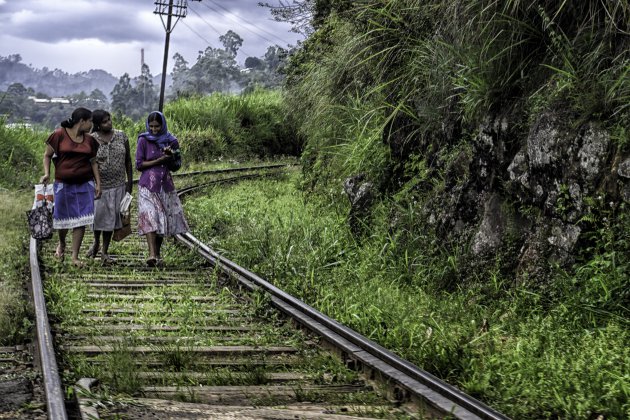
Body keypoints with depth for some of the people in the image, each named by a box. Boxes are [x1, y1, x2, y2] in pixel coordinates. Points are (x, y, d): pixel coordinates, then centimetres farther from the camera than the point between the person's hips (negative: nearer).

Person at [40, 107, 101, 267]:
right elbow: (47, 155, -1)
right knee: (63, 218, 9)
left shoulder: (89, 140, 6)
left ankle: (75, 256, 7)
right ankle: (61, 244, 41)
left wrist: (98, 183, 5)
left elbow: (93, 162, 12)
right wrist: (46, 173, -15)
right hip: (63, 185, -3)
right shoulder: (59, 135, -7)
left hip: (84, 185, 3)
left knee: (81, 221, -2)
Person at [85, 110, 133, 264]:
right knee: (97, 215, 3)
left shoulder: (121, 136, 0)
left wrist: (130, 182, 6)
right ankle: (96, 242, 34)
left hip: (117, 185, 2)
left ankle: (105, 252, 16)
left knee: (110, 217, 6)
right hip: (98, 185, -2)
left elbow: (128, 160, 6)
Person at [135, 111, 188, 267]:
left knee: (163, 219, 4)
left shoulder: (171, 141, 6)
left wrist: (170, 157, -12)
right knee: (150, 218, -17)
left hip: (166, 185, 4)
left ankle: (157, 255, 15)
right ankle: (152, 255, -28)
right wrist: (159, 160, -14)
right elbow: (139, 165, -5)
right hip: (148, 185, -4)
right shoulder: (144, 140, -2)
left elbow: (176, 166, 10)